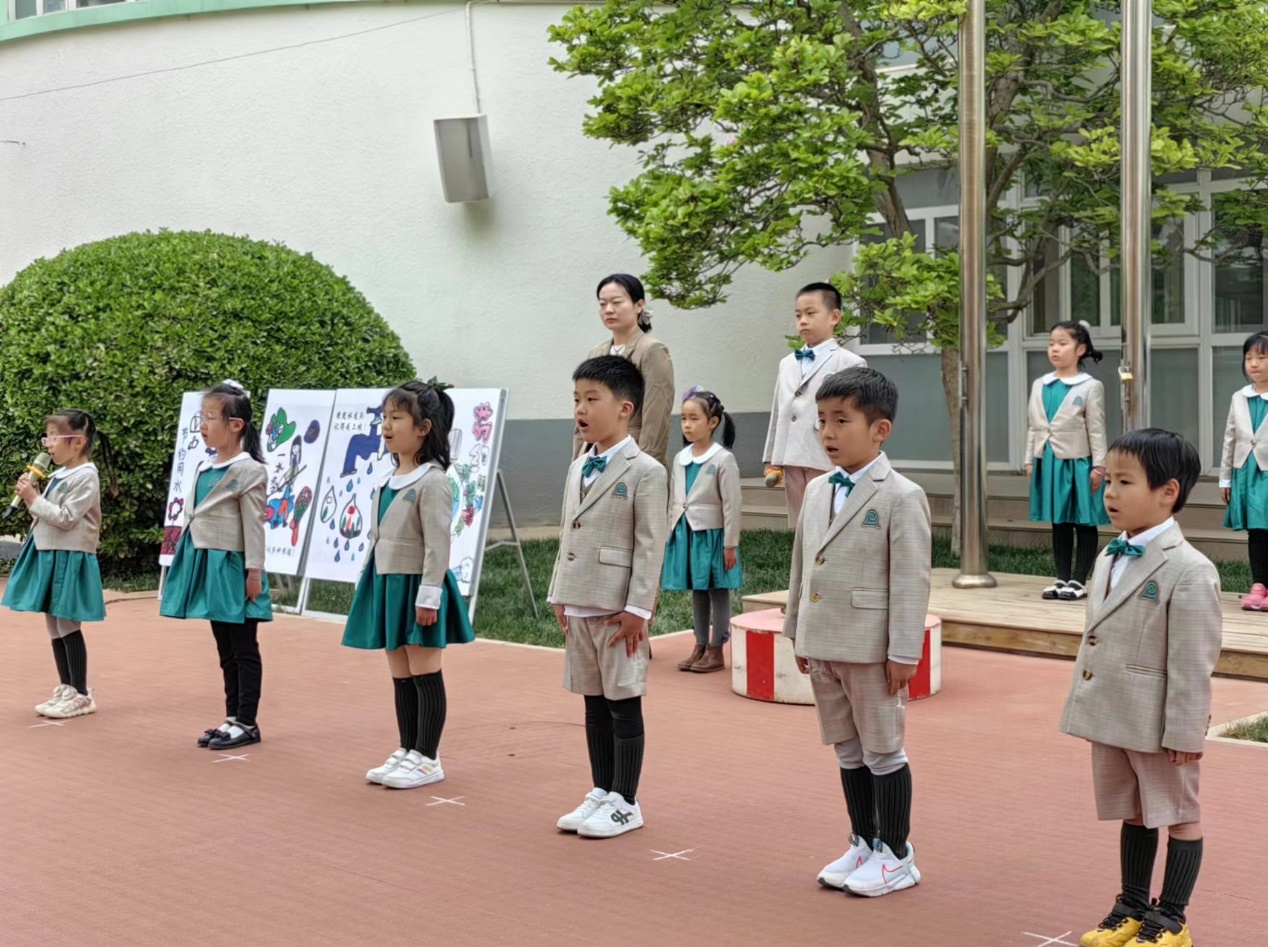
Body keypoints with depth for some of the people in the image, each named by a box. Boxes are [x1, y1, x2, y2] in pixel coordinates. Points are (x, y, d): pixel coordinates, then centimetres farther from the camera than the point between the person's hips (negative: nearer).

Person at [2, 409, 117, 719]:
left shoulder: (85, 476, -14)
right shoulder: (59, 475, 13)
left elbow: (66, 518, -19)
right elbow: (48, 514, 17)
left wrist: (34, 500, -15)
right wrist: (31, 496, 2)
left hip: (69, 558, -9)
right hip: (48, 555, 9)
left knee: (68, 625, -4)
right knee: (54, 625, 12)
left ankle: (81, 694, 3)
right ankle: (66, 689, 21)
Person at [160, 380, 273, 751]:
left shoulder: (248, 470, -12)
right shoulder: (205, 469, 12)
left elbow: (254, 525, -14)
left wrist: (254, 571, -17)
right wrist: (189, 563, 16)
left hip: (232, 567, -8)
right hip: (208, 564, 8)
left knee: (244, 648, 0)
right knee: (225, 649, 14)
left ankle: (247, 723, 6)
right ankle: (232, 718, 21)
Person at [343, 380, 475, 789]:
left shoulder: (431, 482, -15)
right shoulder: (388, 482, 12)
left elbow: (438, 544, -18)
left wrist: (428, 597, -20)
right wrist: (373, 585, 15)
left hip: (416, 587, -9)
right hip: (388, 585, 9)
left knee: (424, 674, 0)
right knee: (400, 675, 14)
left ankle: (427, 759, 7)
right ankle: (407, 752, 22)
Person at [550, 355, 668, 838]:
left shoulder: (644, 472, -10)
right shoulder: (578, 468, 13)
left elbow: (650, 546, -13)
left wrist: (637, 609, -17)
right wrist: (560, 595, 13)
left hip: (617, 609, -7)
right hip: (579, 606, 7)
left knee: (624, 704, 2)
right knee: (594, 705, 14)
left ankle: (624, 804, 11)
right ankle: (601, 794, 25)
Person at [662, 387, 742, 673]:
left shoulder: (723, 459, -11)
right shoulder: (680, 459, 8)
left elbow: (731, 505, -12)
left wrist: (730, 544, -13)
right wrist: (671, 535, 12)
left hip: (712, 533, -6)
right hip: (685, 532, 6)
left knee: (717, 592, 3)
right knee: (697, 592, 13)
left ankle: (716, 652, 9)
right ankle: (700, 647, 22)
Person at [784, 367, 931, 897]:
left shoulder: (900, 497, -12)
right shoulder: (817, 491, 9)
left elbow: (911, 579, -14)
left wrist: (903, 652, -16)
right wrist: (797, 632, 15)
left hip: (870, 648, -7)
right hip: (823, 645, 7)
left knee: (883, 751, 4)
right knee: (848, 750, 17)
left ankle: (896, 855, 17)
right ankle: (863, 844, 29)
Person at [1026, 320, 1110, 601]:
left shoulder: (1090, 387, -6)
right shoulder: (1040, 385, 8)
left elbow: (1097, 430, -8)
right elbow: (1034, 427, 12)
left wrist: (1099, 466, -12)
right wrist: (1030, 461, 9)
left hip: (1078, 462, -5)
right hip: (1049, 462, 5)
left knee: (1084, 523, 2)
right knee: (1059, 523, 12)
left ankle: (1078, 581, 7)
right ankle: (1062, 579, 18)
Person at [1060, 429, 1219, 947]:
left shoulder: (1189, 571, -19)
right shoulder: (1109, 559, 7)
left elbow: (1192, 661, -18)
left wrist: (1185, 732, -18)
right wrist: (1082, 704, 15)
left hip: (1158, 724, -8)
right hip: (1111, 718, 8)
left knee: (1178, 815, 9)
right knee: (1132, 815, 20)